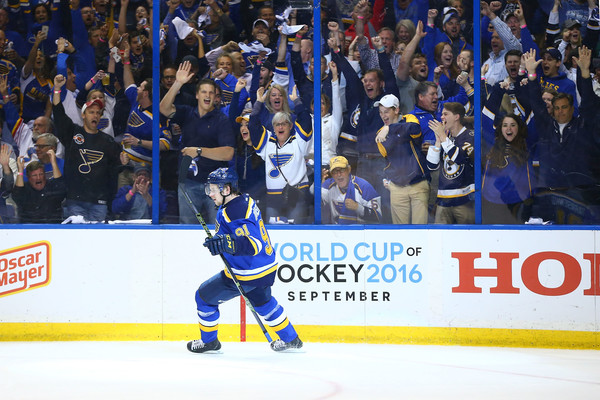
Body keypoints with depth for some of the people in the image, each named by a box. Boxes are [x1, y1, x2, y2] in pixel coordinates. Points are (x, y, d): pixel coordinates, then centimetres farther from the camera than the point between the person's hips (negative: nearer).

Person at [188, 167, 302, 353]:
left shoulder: (234, 213, -27)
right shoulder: (245, 200, 4)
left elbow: (253, 245, -35)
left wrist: (225, 243, -45)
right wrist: (219, 241, 18)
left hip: (247, 276, -10)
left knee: (204, 296, 7)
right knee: (262, 301, 34)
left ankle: (208, 341, 24)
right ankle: (290, 339, 43)